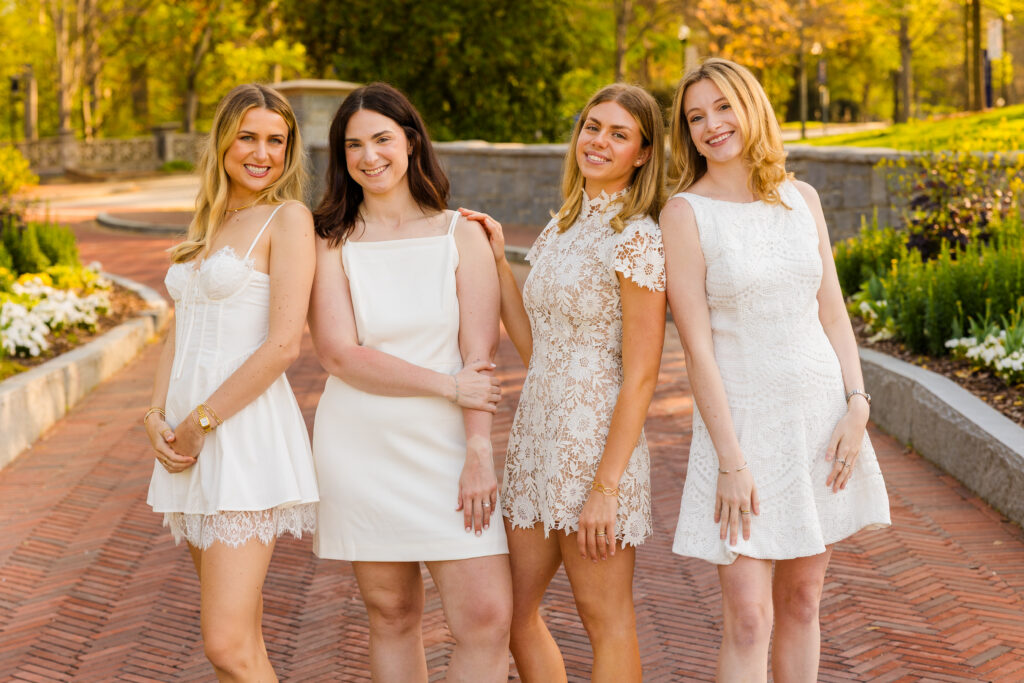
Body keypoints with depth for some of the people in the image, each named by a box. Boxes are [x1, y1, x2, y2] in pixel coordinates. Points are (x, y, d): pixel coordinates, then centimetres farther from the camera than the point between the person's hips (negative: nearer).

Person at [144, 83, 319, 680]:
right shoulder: (208, 225, 18)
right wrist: (158, 418, 0)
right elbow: (180, 333, 17)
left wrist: (199, 422, -11)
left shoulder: (288, 218, -5)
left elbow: (283, 345, -14)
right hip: (194, 439, 7)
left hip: (246, 432, -7)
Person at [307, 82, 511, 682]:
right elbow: (340, 354, -7)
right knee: (393, 617, 8)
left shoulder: (461, 235, 5)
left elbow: (479, 355, -2)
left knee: (488, 616, -8)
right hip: (360, 448, 0)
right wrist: (448, 385, -11)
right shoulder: (331, 243, 4)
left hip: (447, 446, 0)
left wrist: (479, 451, -12)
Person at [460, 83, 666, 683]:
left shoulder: (637, 236, -11)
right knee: (514, 609, 12)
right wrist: (498, 259, 9)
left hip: (597, 441, -8)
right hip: (537, 435, 8)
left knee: (605, 618, 5)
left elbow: (641, 375, -15)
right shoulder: (562, 228, 14)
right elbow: (534, 345, 13)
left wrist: (606, 486, -18)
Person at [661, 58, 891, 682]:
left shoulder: (801, 198, 6)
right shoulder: (685, 213, -8)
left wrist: (857, 407, -3)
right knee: (748, 618, -6)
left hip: (821, 413, 4)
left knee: (802, 601, 12)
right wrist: (731, 460, -15)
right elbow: (697, 345, -12)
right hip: (742, 419, -4)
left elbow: (832, 311, 9)